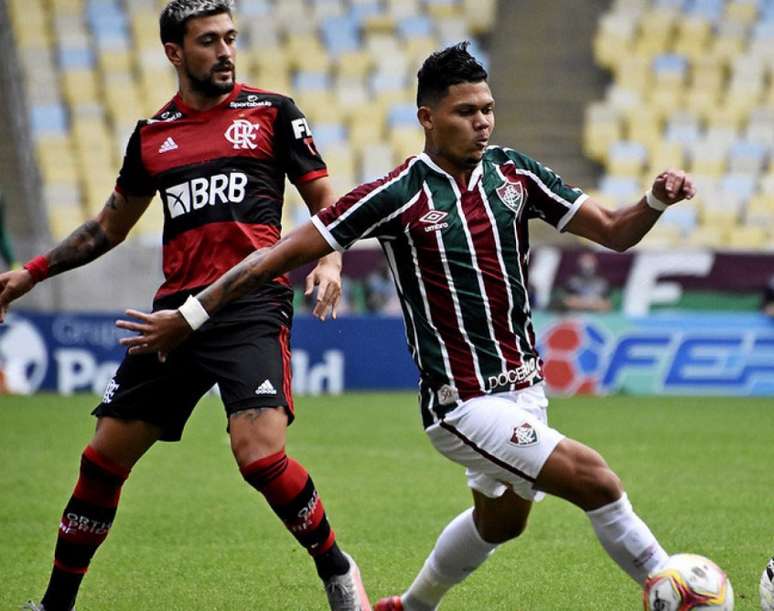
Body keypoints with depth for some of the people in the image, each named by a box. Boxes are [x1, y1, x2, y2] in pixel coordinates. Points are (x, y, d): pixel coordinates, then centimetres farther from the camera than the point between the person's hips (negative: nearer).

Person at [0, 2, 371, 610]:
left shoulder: (272, 112, 5)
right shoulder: (151, 134, 15)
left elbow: (326, 201, 7)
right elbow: (110, 226, 28)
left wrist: (330, 260, -12)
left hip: (252, 305, -4)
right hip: (177, 309, 4)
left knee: (260, 453, -22)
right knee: (105, 455, 5)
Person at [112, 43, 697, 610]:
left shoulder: (514, 171, 3)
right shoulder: (397, 196, -14)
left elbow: (613, 232, 6)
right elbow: (279, 256, -11)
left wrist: (657, 201, -16)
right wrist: (189, 317, -11)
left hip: (523, 389, 8)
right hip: (464, 403, -8)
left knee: (500, 522, 26)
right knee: (598, 483, -18)